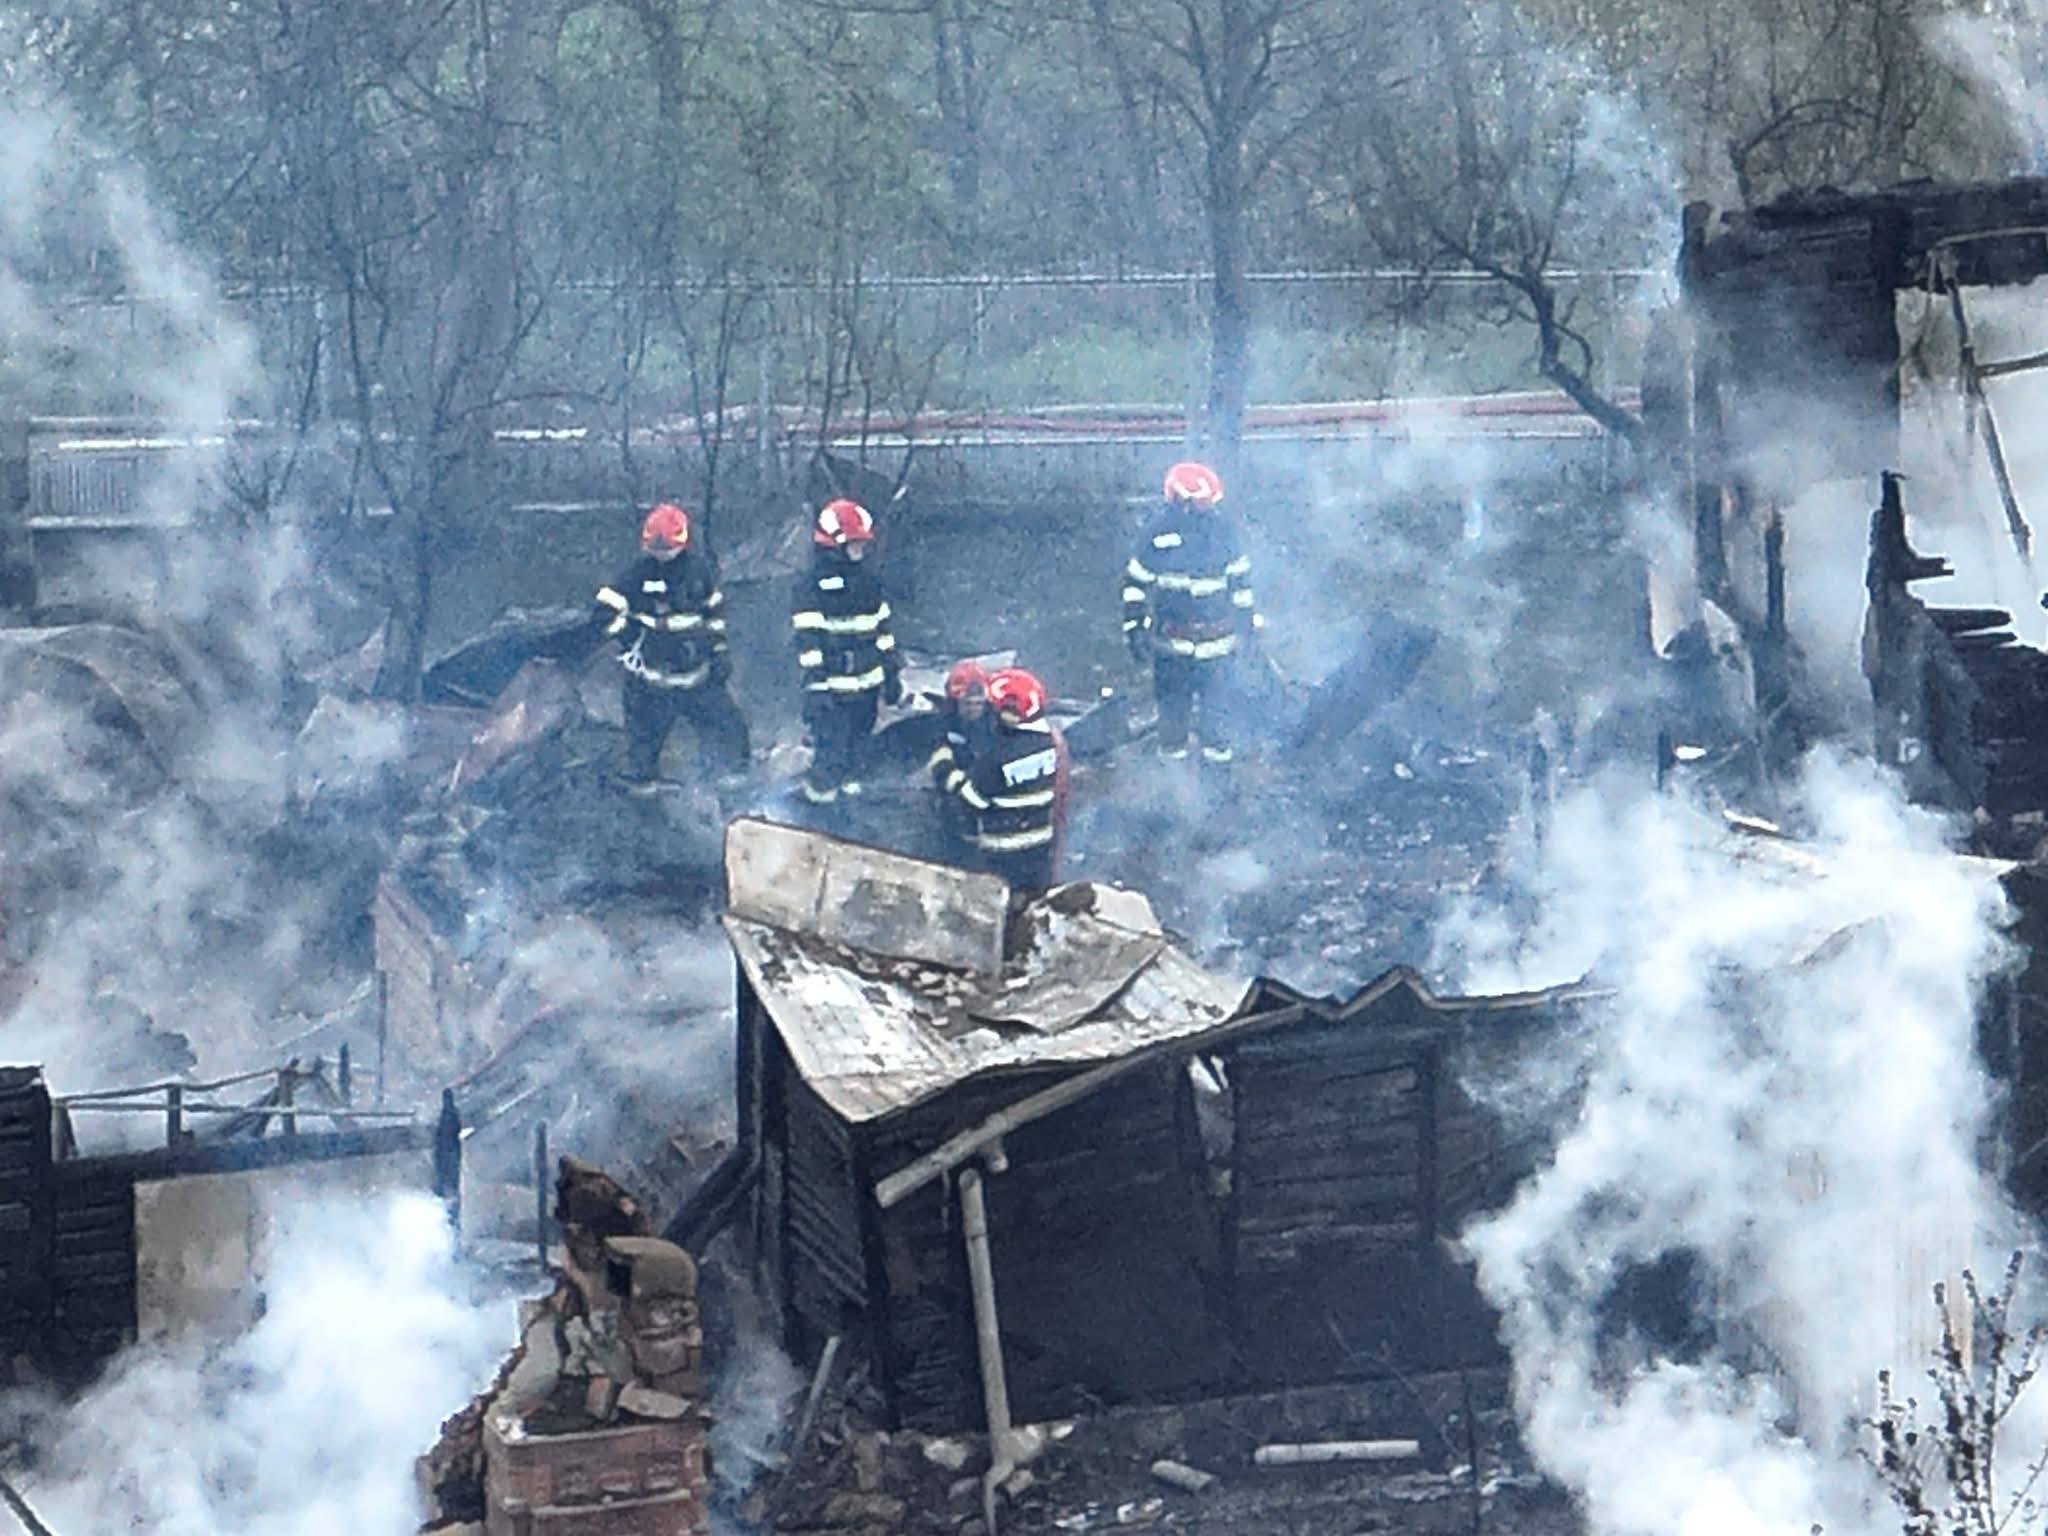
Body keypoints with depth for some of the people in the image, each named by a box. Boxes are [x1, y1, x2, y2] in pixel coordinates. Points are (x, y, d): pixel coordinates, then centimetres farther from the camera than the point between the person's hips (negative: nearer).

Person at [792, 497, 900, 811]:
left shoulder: (868, 579, 9)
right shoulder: (813, 585, -13)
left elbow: (884, 628, 17)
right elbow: (808, 639, -15)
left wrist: (892, 673, 17)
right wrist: (815, 687, -18)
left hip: (866, 686, 7)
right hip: (834, 689, -7)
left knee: (855, 752, 18)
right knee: (831, 756, -8)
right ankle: (817, 798, 2)